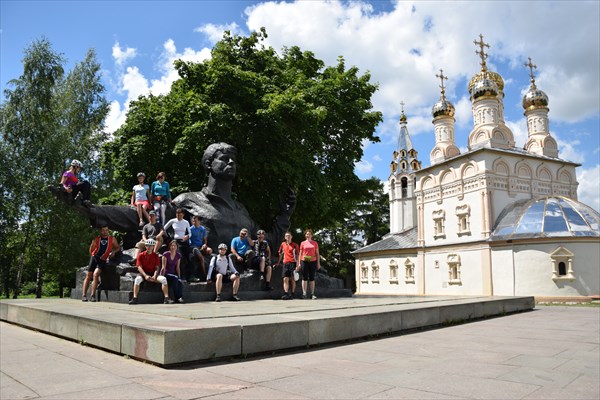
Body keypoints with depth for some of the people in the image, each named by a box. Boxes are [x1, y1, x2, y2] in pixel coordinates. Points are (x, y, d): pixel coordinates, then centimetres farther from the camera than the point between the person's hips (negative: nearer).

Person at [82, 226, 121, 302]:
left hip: (102, 260, -2)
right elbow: (91, 250, 14)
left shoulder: (112, 239, 6)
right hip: (94, 258, 2)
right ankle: (84, 295, 6)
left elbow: (118, 247, 14)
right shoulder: (96, 239, 7)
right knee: (88, 276, -2)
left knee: (95, 274, -20)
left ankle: (92, 295, -14)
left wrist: (114, 251, -3)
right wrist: (93, 256, 5)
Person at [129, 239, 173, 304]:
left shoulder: (156, 256, 7)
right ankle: (134, 298, -34)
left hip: (153, 274, 1)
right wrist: (145, 275, -21)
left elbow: (157, 268, 1)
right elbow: (139, 267, -6)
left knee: (163, 279, -25)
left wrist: (154, 276, -17)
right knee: (137, 279, -35)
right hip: (143, 274, -1)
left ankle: (166, 298, -26)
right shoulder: (141, 255, 2)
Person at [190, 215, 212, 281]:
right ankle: (204, 274, -21)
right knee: (201, 258, -28)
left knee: (210, 250, -26)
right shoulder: (191, 229, 1)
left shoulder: (203, 229, 13)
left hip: (201, 246, 5)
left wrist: (204, 244, -1)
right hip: (194, 246, -4)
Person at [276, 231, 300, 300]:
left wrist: (297, 265, -8)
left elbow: (297, 256, 0)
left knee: (292, 279, 2)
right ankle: (286, 294, -8)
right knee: (285, 279, -4)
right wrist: (278, 263, 17)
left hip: (292, 263, -3)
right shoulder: (283, 244, 13)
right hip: (285, 263, 3)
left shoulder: (295, 245, 3)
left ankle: (292, 294, 7)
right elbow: (281, 254, 20)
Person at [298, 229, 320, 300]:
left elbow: (317, 253, 9)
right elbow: (300, 253, 8)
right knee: (304, 278, -1)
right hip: (304, 261, -1)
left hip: (313, 261, 1)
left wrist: (318, 263, 3)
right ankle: (304, 293, 1)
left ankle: (312, 294, 6)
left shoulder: (315, 243, 8)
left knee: (312, 278, 3)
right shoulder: (303, 243, 7)